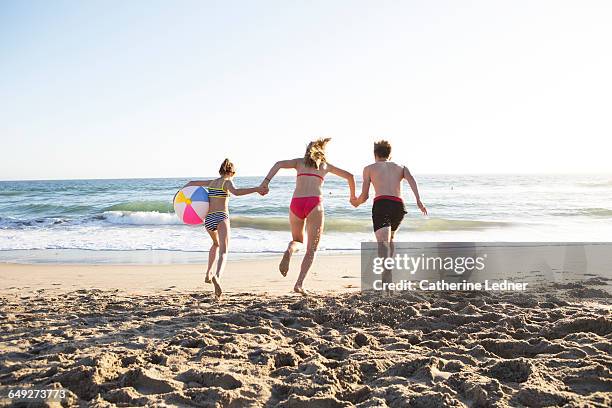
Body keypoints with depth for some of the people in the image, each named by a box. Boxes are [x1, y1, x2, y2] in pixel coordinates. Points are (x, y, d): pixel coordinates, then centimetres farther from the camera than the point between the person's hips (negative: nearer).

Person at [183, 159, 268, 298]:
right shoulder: (227, 182, 1)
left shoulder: (212, 182, 19)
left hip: (208, 219, 6)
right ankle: (217, 276, -42)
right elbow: (236, 192, -22)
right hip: (221, 217, -6)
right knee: (223, 251, -15)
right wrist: (256, 189, -27)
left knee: (216, 243, 34)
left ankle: (209, 273, 26)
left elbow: (192, 183, 29)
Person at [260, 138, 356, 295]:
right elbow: (349, 176, 27)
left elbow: (279, 164, 3)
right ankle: (299, 283, -12)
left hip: (296, 203, 2)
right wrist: (353, 195, 42)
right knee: (311, 249, 5)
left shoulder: (299, 161, 22)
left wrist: (266, 181, -8)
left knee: (297, 240, 24)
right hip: (314, 203, -2)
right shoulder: (325, 165, 22)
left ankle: (289, 251, -12)